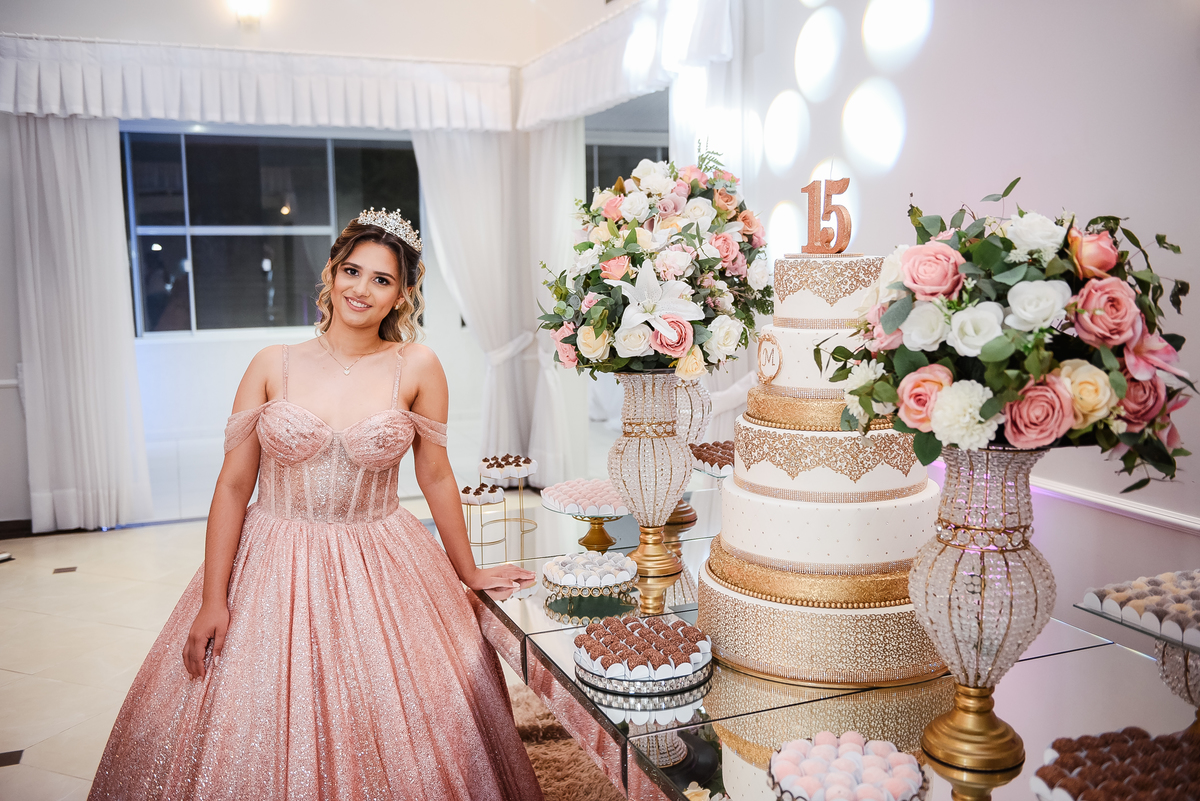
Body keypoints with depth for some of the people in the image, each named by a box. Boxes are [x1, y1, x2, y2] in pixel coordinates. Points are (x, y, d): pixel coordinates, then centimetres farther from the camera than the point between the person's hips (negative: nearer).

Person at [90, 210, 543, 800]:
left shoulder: (416, 367, -6)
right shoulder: (274, 365, -4)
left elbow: (435, 475, 3)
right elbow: (233, 486, -2)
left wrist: (469, 573, 10)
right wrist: (213, 599, -5)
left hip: (379, 572, 0)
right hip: (274, 573, 1)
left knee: (383, 734, 8)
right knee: (262, 735, 9)